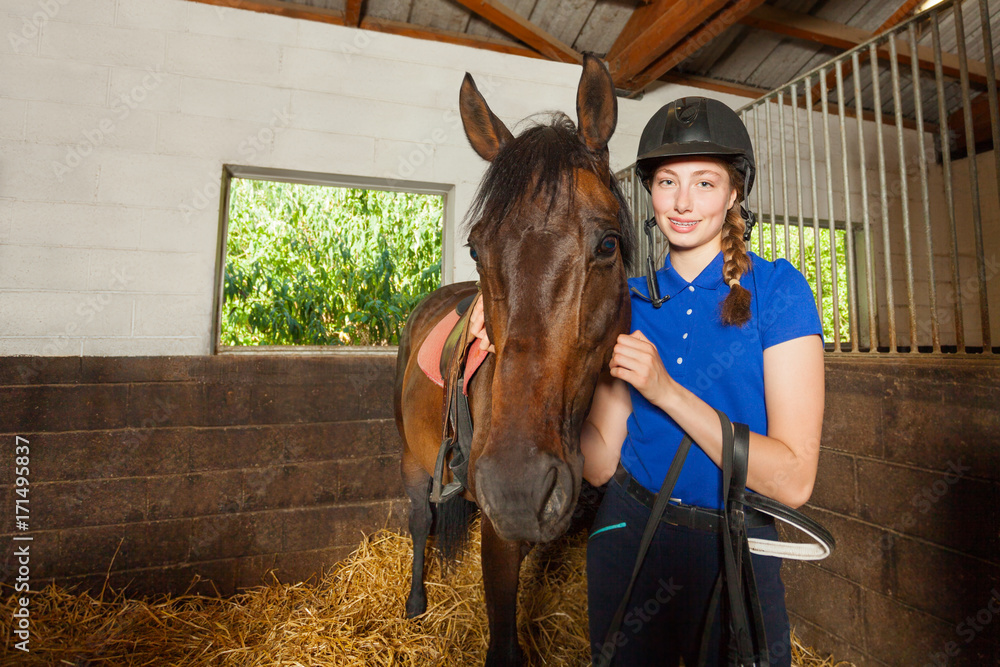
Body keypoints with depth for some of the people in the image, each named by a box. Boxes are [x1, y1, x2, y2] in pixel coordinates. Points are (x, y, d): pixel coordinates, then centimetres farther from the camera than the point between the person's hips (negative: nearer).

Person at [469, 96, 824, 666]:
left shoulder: (778, 289, -10)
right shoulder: (632, 299, -2)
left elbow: (794, 480, -18)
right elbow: (600, 463, -6)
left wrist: (665, 389, -26)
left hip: (734, 554, -3)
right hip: (629, 539, 3)